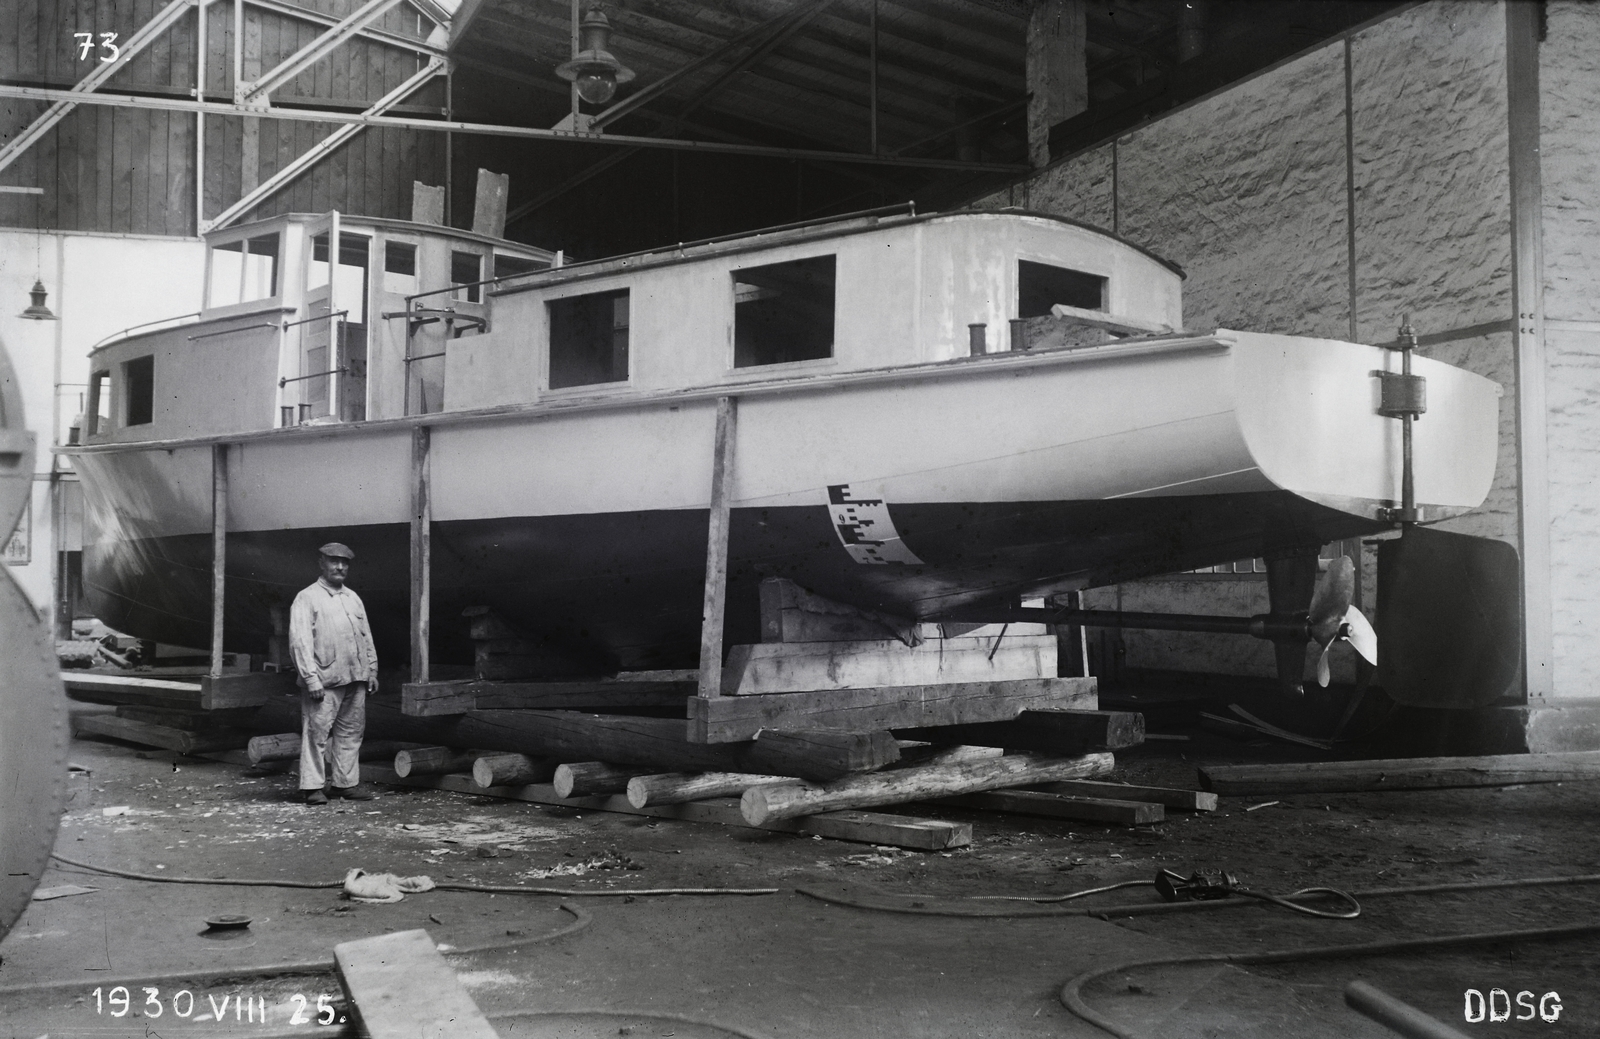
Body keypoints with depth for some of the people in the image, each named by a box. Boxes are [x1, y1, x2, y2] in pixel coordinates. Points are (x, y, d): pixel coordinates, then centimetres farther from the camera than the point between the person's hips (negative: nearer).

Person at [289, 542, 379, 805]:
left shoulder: (353, 598, 18)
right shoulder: (307, 598, -2)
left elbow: (366, 636, 21)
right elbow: (300, 640, -9)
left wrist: (372, 670, 13)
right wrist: (311, 678, -16)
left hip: (355, 678, 6)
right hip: (324, 681, -6)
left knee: (351, 731, 9)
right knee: (317, 733, -5)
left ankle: (346, 783, 16)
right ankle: (312, 787, 0)